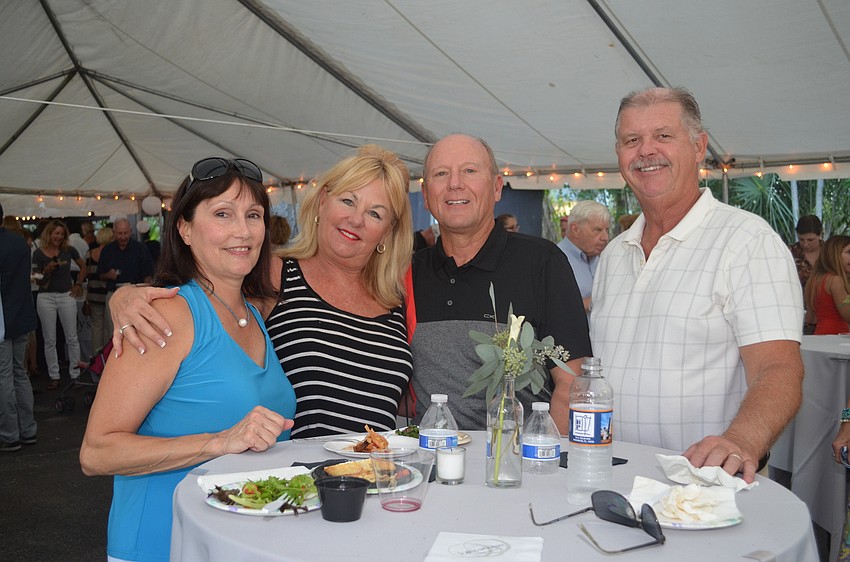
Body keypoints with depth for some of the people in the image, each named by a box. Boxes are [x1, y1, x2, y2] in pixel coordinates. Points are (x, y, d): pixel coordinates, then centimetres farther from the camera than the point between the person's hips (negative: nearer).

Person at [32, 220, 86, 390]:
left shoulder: (69, 250, 2)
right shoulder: (38, 253, -1)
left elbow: (83, 267, 17)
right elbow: (38, 281, 2)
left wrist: (78, 284, 7)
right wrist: (47, 271, -16)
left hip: (66, 296, 0)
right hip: (46, 298, 0)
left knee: (72, 338, 1)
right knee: (49, 340, 4)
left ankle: (75, 374, 8)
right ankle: (54, 376, 12)